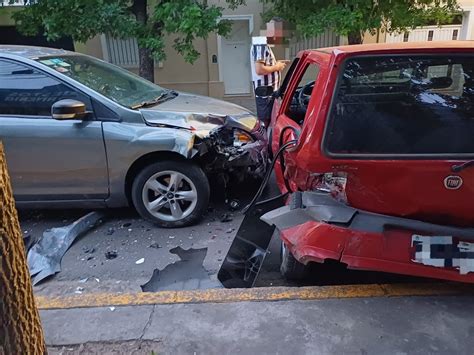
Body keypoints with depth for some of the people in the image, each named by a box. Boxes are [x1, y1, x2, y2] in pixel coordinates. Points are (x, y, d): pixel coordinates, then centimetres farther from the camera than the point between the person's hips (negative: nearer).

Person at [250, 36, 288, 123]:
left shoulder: (263, 44, 13)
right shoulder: (260, 45, -19)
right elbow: (259, 69, -26)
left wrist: (276, 63, 10)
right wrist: (277, 67, -14)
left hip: (268, 90, 10)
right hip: (265, 91, -10)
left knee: (269, 121, 17)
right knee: (265, 122, -3)